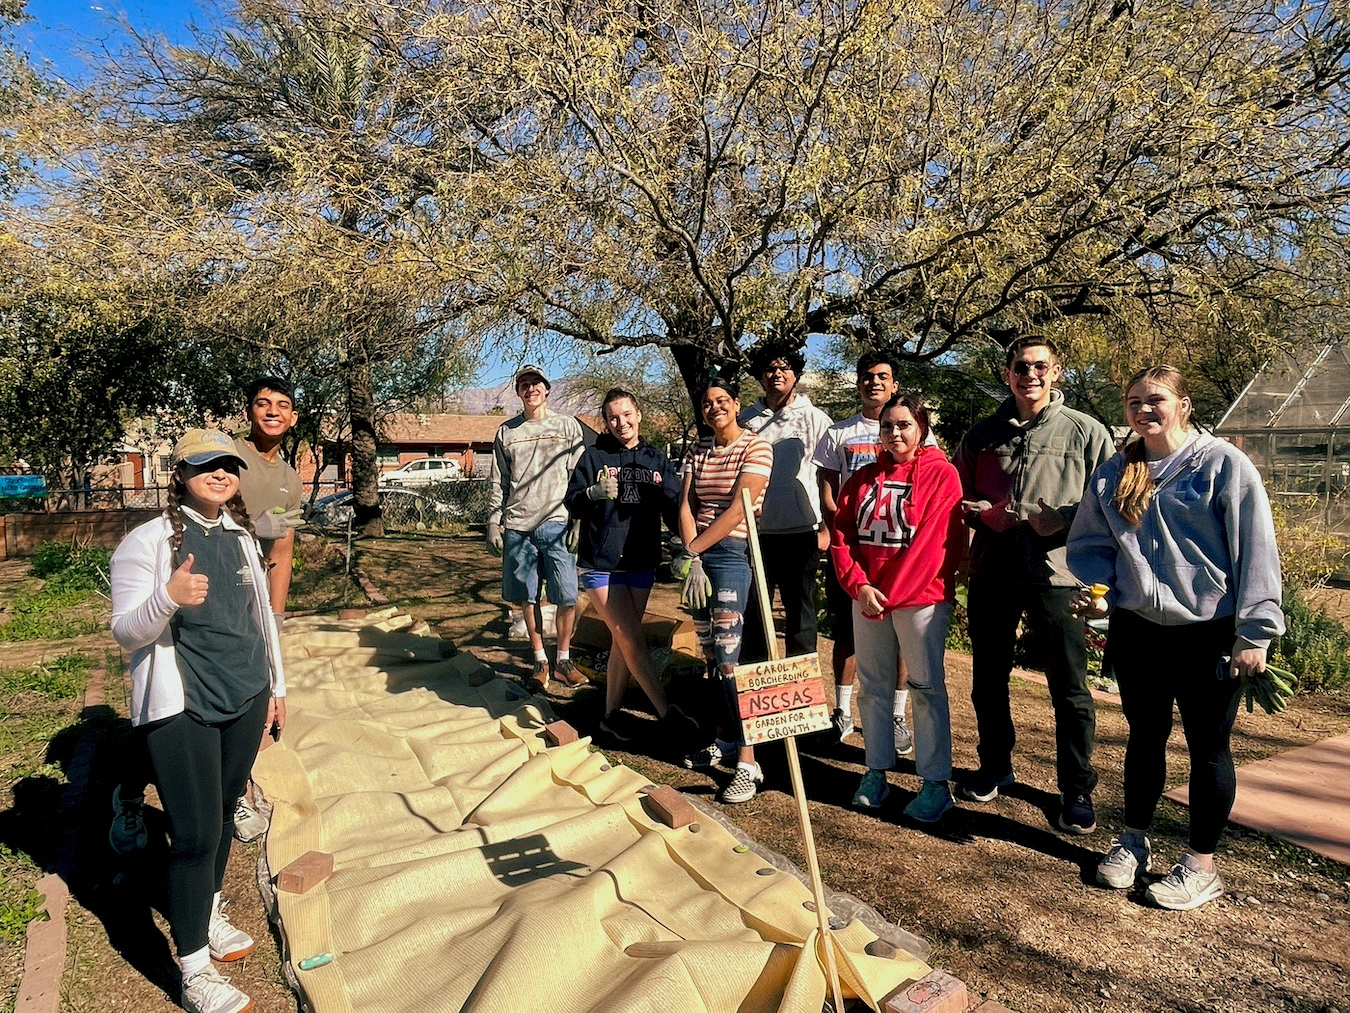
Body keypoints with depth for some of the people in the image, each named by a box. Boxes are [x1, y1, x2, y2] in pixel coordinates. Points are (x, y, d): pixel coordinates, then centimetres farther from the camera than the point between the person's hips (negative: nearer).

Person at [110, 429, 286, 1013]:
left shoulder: (241, 537, 8)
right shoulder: (146, 542, -10)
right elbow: (125, 632, -12)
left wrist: (276, 685, 19)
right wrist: (168, 598, -33)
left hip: (245, 700, 6)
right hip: (181, 709, -5)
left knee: (223, 815, 17)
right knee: (196, 834, -3)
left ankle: (209, 913, 40)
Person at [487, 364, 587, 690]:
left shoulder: (568, 426, 6)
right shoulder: (506, 432, 12)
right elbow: (498, 483, 13)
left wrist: (578, 523, -6)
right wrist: (493, 524, 5)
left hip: (556, 523, -2)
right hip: (517, 527, 2)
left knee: (567, 598, -5)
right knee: (527, 598, 6)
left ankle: (563, 661, 12)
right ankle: (540, 661, 20)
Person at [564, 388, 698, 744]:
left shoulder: (657, 460, 7)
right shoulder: (594, 457, -2)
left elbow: (675, 509, 4)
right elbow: (572, 505, -3)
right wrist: (593, 493, -25)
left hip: (641, 564, 4)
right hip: (600, 564, -4)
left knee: (623, 642, 9)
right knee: (633, 640, -9)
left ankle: (610, 717, 21)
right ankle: (667, 713, -1)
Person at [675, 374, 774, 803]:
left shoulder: (756, 447, -5)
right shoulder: (698, 453, 14)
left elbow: (737, 510, -13)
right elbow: (686, 508, 4)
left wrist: (691, 553, -14)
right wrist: (690, 559, -12)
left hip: (732, 554, -6)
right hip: (697, 554, 6)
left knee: (729, 657, -11)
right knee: (710, 654, 11)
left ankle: (748, 762, -7)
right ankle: (723, 739, 24)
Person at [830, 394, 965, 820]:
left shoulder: (941, 474, -4)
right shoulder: (865, 478, 11)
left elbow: (935, 542, -11)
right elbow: (841, 534, 6)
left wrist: (890, 593, -12)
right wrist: (860, 587, -9)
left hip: (921, 597, -5)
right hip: (867, 598, 5)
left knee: (926, 688, 1)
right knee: (872, 686, 10)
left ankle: (936, 784, 10)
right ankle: (876, 772, 21)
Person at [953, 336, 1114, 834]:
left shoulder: (1086, 431, 1)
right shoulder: (983, 434, 10)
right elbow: (957, 496, 17)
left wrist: (1065, 520, -17)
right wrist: (983, 513, -4)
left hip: (1058, 574, -3)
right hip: (992, 573, 3)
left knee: (1070, 690, 4)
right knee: (988, 681, 14)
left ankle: (1077, 790, 21)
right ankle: (994, 766, 35)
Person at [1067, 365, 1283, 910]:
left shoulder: (1223, 463, -8)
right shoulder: (1112, 475, 4)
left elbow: (1255, 550, -9)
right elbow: (1088, 543, 10)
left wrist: (1254, 632, -11)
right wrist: (1096, 588, -9)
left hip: (1209, 631, -3)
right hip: (1136, 629, 4)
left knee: (1208, 747, 9)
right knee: (1145, 738, 17)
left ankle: (1201, 864, 25)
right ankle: (1133, 842, 33)